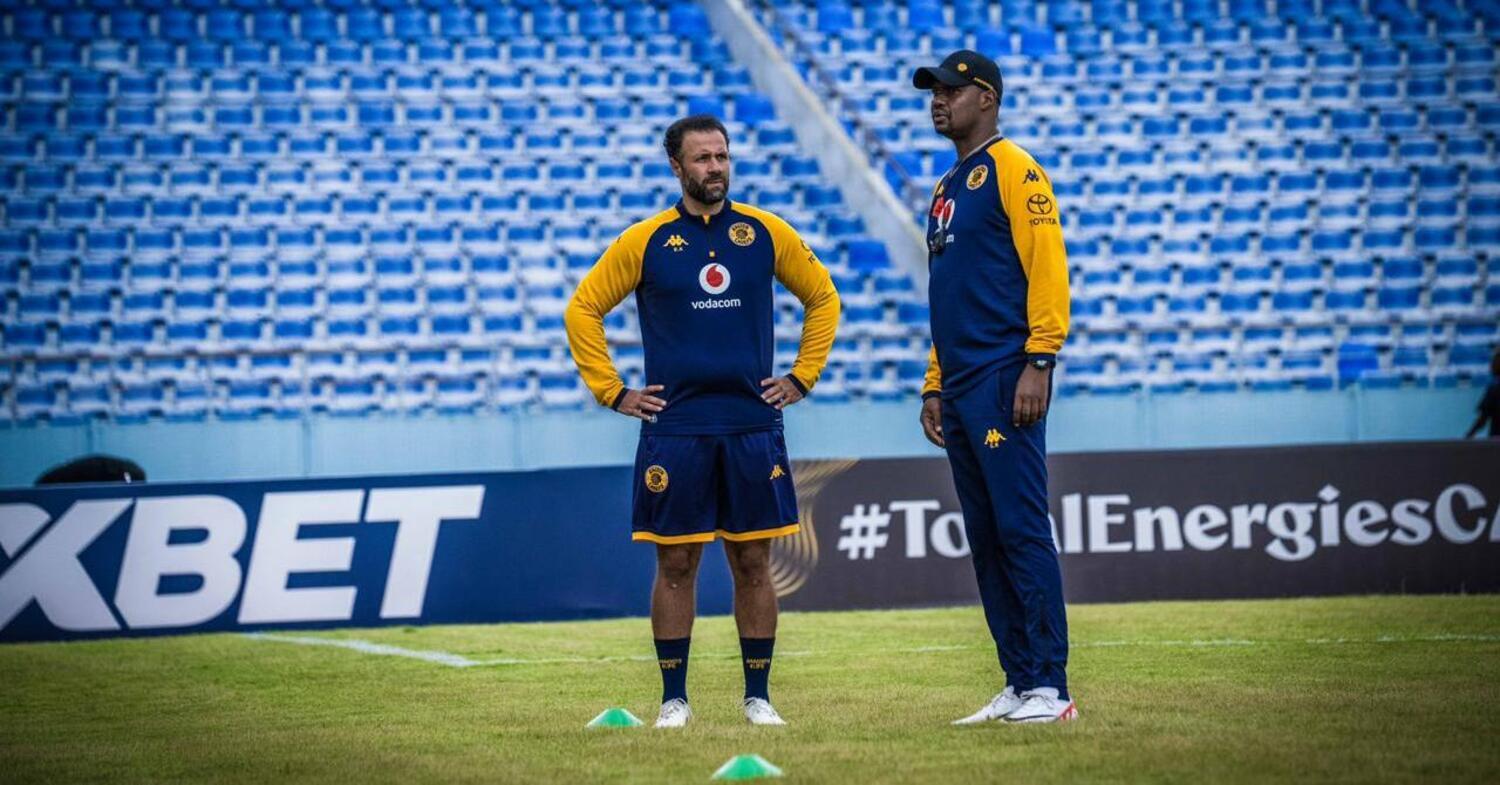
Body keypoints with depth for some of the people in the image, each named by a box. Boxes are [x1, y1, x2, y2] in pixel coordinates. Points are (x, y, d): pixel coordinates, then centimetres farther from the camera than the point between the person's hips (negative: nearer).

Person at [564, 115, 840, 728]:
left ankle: (758, 696, 12)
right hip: (673, 430, -1)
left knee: (753, 563, 4)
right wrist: (613, 393, 3)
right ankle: (674, 699, 9)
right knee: (675, 565, 1)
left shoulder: (766, 233, 5)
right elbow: (583, 310, 8)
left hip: (753, 426, 1)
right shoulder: (645, 241, 1)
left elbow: (823, 298, 17)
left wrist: (801, 378, 9)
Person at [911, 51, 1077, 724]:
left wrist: (1038, 363, -20)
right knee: (986, 542, 8)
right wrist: (934, 386, 21)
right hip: (960, 391, 9)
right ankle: (1019, 686, 11)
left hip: (1005, 382, -9)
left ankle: (1050, 688, -10)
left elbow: (1047, 266, -13)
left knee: (1022, 530, -11)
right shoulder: (946, 189, 22)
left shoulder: (1013, 169, -5)